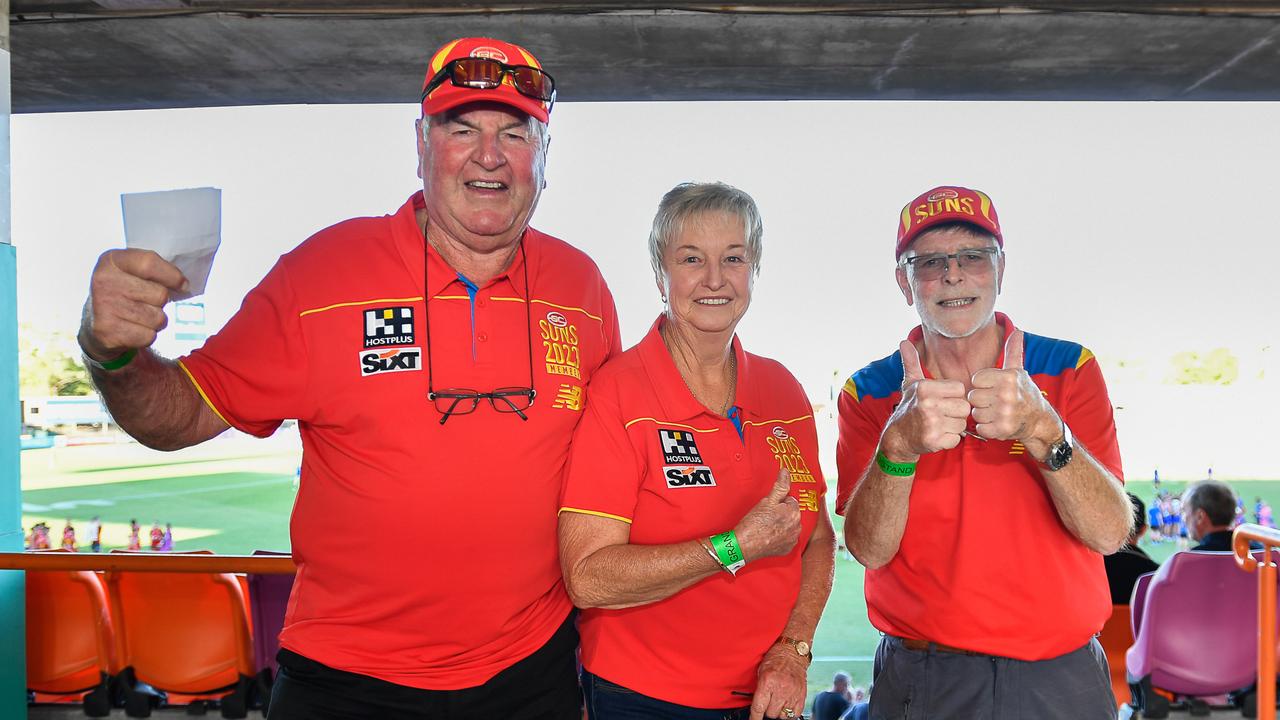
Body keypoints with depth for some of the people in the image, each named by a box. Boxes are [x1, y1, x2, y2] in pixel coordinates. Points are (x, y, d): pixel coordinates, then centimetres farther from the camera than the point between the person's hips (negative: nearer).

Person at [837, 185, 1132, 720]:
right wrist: (900, 444, -31)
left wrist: (1042, 429, -29)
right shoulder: (868, 394, -3)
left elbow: (1111, 533, -13)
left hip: (1059, 677, 1)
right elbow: (868, 549, -14)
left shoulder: (1070, 370, -3)